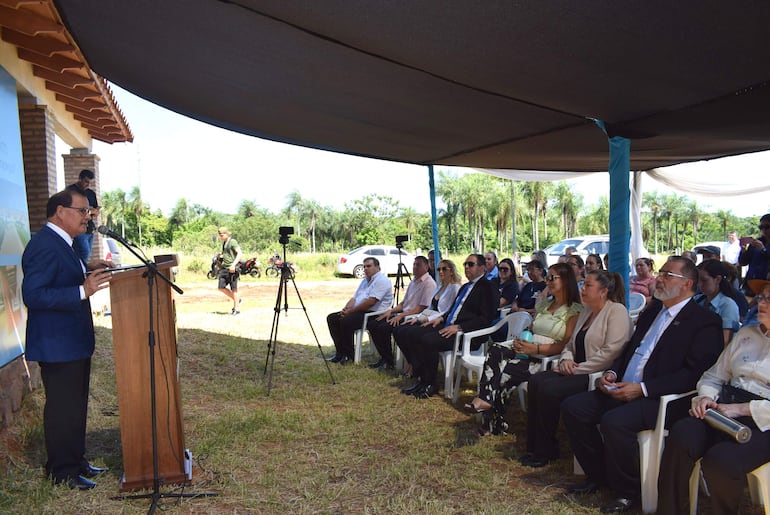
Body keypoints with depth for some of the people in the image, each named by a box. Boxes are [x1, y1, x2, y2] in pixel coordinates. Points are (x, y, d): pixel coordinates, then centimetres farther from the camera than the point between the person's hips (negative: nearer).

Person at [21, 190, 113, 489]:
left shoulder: (60, 243, 12)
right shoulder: (44, 245, -21)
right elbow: (33, 295, -28)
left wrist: (86, 269, 7)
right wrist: (83, 290, -35)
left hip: (74, 342, 11)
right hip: (57, 344, -11)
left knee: (76, 405, 19)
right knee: (62, 408, 2)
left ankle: (76, 461, 32)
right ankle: (61, 472, 16)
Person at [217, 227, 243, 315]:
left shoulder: (233, 242, -9)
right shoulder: (224, 243, 16)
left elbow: (240, 253, -18)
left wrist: (233, 265, -26)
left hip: (232, 269, -9)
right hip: (224, 268, 9)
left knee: (234, 289, -3)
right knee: (221, 287, 5)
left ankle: (236, 309, 4)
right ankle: (237, 300, 20)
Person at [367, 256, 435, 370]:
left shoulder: (429, 283, -10)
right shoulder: (413, 281, 19)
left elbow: (422, 308, -17)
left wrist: (401, 315, -20)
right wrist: (391, 311, 5)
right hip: (403, 315, 9)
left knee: (384, 327, -26)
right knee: (372, 324, -3)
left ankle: (389, 362, -8)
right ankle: (384, 358, 3)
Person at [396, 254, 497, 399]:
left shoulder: (488, 288, -5)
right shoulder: (465, 286, 24)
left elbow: (486, 319, -14)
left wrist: (459, 327, -21)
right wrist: (441, 318, 11)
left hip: (467, 333, -10)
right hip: (448, 326, 10)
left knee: (428, 340, -32)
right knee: (407, 333, -5)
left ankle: (430, 384, -12)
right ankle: (421, 378, -2)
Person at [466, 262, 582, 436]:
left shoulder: (574, 311, 0)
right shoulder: (544, 304, 22)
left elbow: (566, 345, -8)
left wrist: (536, 348, -19)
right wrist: (520, 341, 1)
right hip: (527, 352, 6)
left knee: (508, 369, -32)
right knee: (495, 352, -25)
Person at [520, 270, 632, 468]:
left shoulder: (617, 311, -9)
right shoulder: (586, 311, 18)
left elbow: (611, 352, -19)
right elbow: (571, 343, 23)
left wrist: (578, 369, -17)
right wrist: (566, 359, 0)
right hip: (577, 372, 9)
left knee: (549, 388, -25)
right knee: (536, 381, -14)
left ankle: (544, 452, -9)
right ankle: (535, 447, -8)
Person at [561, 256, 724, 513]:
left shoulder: (705, 321, -6)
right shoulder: (652, 311, 19)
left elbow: (694, 373, -16)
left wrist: (642, 388, -21)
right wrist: (612, 372, 4)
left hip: (661, 398, -8)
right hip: (622, 390, 8)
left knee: (614, 421, -32)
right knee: (573, 407, -7)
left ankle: (627, 492, -7)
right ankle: (598, 475, 11)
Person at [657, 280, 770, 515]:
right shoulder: (746, 333, 20)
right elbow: (714, 376, 20)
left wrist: (742, 408, -15)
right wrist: (705, 397, -1)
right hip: (722, 409, 5)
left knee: (720, 460, -33)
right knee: (680, 437, -26)